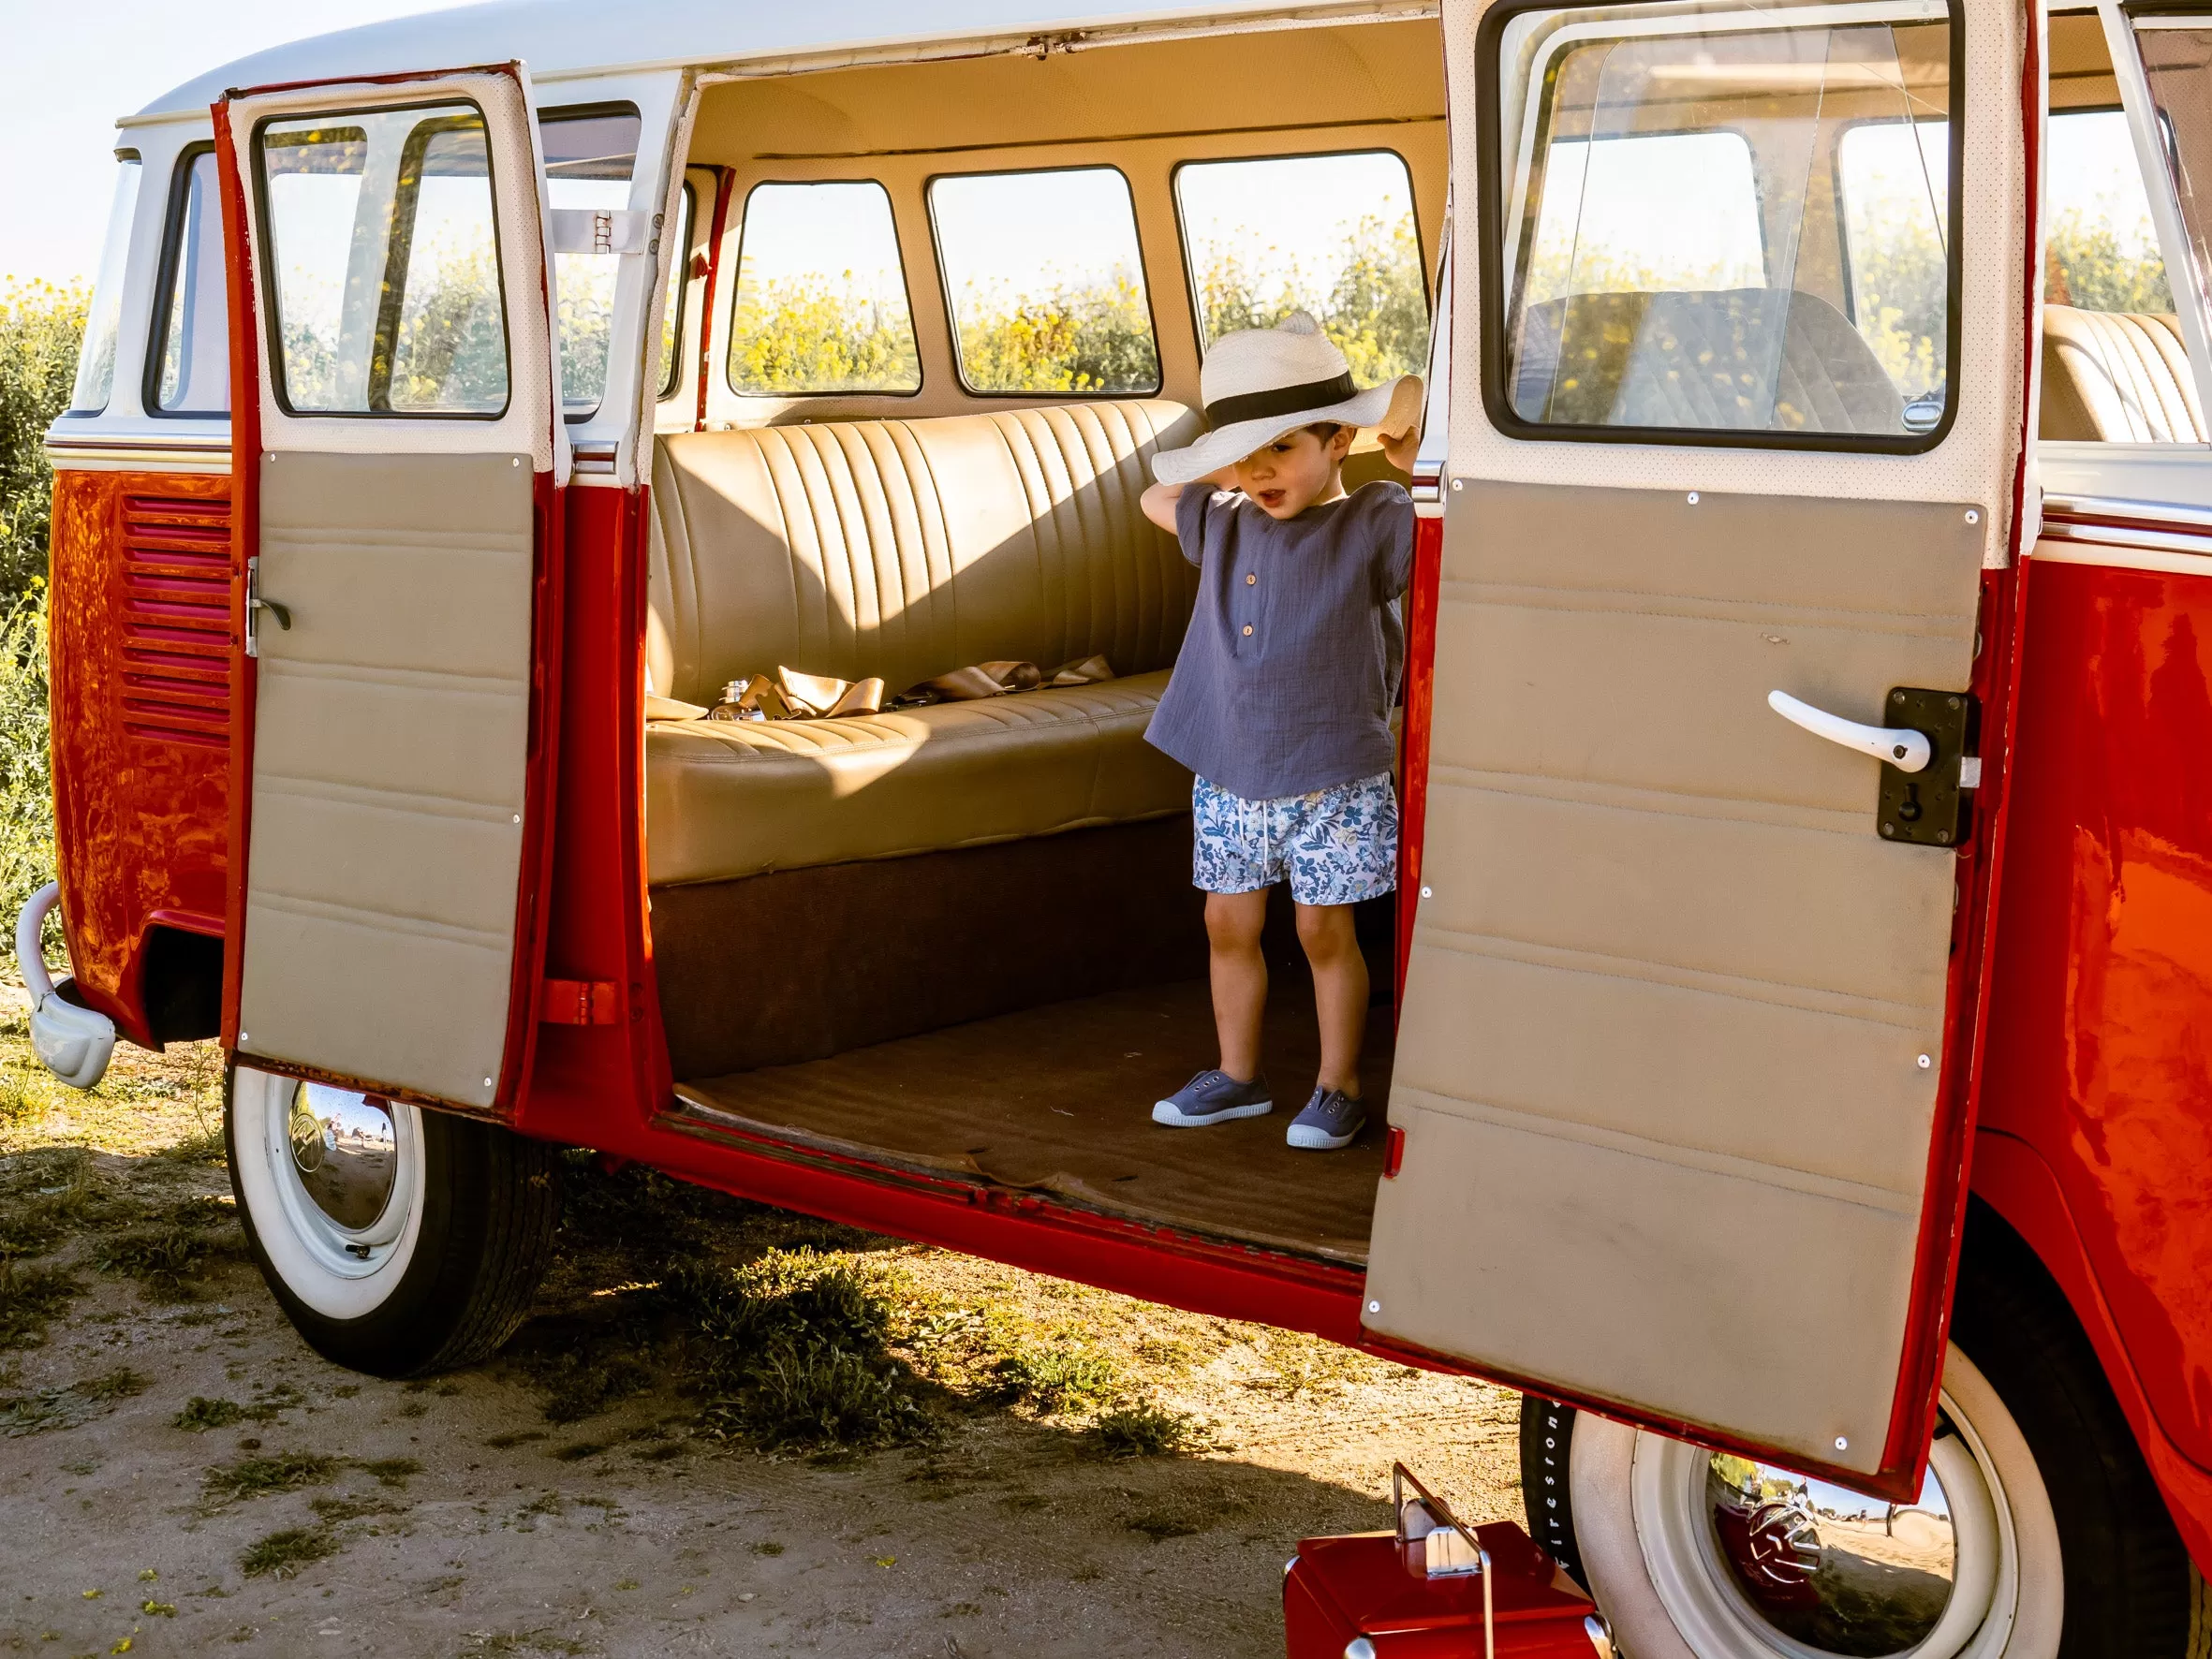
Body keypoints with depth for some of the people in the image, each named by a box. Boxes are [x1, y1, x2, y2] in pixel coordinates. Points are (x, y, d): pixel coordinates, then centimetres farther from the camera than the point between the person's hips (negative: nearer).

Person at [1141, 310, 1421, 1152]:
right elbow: (1156, 499, 25)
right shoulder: (1224, 523, 7)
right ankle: (1238, 1075, 28)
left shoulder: (1373, 527, -10)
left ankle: (1339, 1086, 20)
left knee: (1325, 930, 5)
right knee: (1228, 924, 12)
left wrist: (1410, 463, -18)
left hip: (1330, 781, -5)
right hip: (1228, 776, 5)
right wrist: (1223, 471, 12)